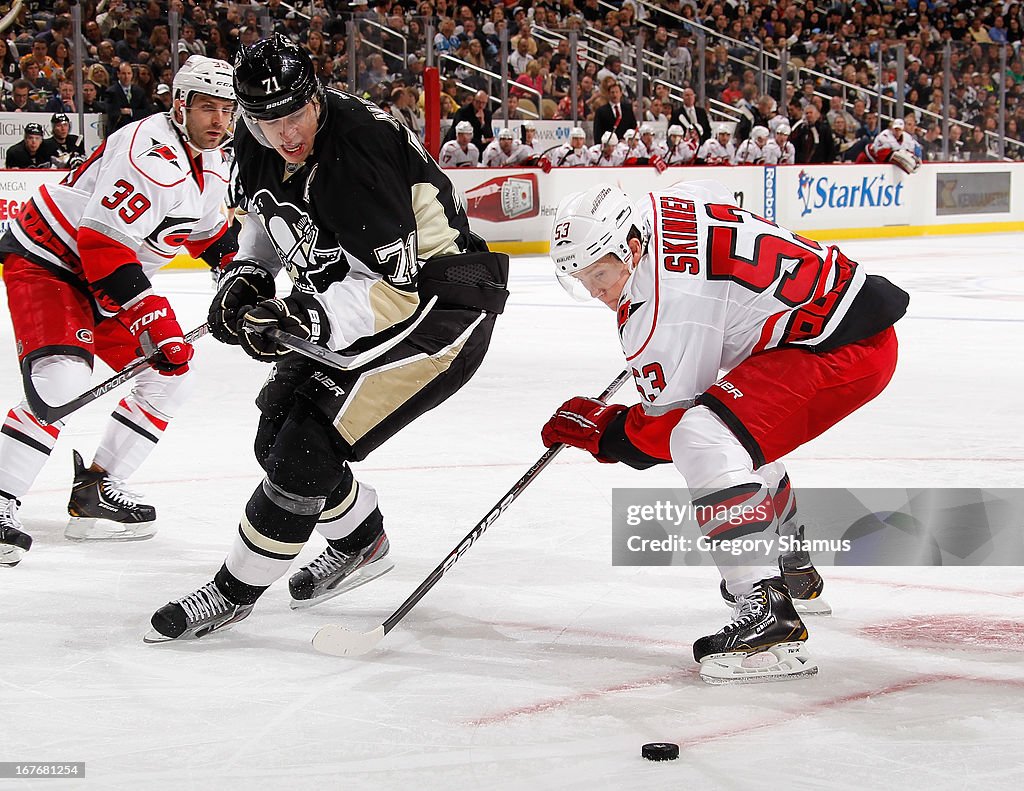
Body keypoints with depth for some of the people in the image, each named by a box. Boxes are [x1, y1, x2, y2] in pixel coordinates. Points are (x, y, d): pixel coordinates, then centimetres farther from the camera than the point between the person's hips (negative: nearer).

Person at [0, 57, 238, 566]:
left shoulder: (212, 162, 4)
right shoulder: (149, 153, -28)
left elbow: (205, 229, 24)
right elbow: (103, 242, -33)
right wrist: (154, 322, -34)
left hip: (113, 270, 10)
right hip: (47, 260, -10)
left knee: (169, 377, 7)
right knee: (62, 383, -27)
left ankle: (96, 489, 13)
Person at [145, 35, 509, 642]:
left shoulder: (358, 149, -31)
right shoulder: (257, 143, -5)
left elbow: (396, 287, -30)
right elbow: (268, 214, 18)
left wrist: (307, 316, -35)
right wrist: (247, 275, 1)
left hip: (439, 308, -9)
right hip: (354, 293, 9)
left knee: (311, 444, -14)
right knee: (278, 435, 11)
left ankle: (235, 591, 1)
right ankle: (361, 543, 36)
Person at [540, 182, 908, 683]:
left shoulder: (661, 311, -20)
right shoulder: (664, 206, 4)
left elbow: (664, 429, -13)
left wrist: (597, 429, 3)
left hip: (840, 349, -11)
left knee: (702, 440, -25)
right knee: (738, 434, 31)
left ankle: (768, 613, -30)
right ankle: (794, 574, 47)